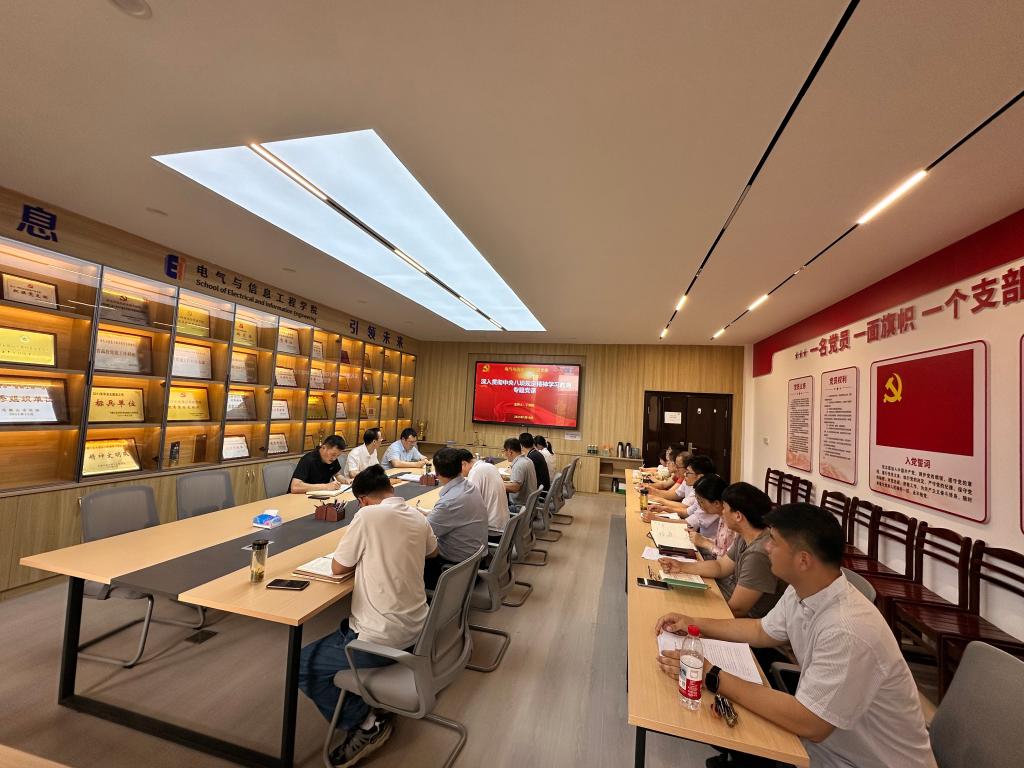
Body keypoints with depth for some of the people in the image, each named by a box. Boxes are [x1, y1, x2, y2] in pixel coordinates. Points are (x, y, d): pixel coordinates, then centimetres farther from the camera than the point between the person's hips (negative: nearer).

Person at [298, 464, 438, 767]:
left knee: (303, 667, 11)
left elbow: (337, 567, -7)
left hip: (383, 636, -8)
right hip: (414, 627, 8)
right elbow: (432, 552, 23)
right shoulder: (418, 517, 1)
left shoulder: (368, 515, -19)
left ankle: (366, 723, 9)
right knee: (344, 627, 32)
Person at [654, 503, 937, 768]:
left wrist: (712, 677, -26)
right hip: (827, 744, 6)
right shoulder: (800, 593, -8)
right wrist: (695, 624, 3)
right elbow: (763, 631, 10)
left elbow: (808, 724, -30)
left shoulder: (847, 632, -34)